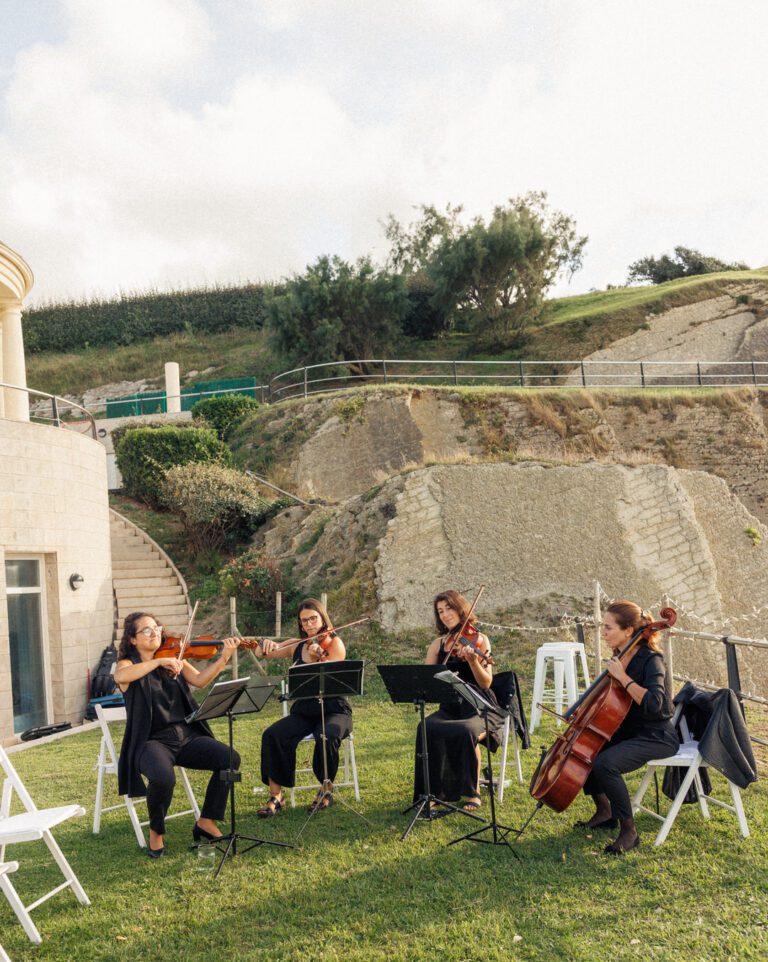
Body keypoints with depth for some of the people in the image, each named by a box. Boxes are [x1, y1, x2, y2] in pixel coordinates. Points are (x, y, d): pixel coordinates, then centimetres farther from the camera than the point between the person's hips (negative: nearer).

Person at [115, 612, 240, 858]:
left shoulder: (175, 660, 13)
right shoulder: (128, 664, 2)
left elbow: (200, 680, -6)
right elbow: (120, 676, -24)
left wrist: (224, 657, -20)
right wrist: (159, 662, -25)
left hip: (186, 735, 5)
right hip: (151, 741, -4)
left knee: (230, 759, -16)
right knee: (163, 778, -35)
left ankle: (206, 822, 2)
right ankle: (156, 833, -5)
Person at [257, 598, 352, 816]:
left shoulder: (334, 643, -4)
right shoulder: (297, 646, 11)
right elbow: (267, 652, 10)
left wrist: (316, 658, -37)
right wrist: (267, 644, -13)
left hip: (333, 710, -4)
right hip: (303, 711, 4)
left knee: (327, 737, -35)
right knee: (272, 735, -23)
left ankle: (326, 788, -7)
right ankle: (276, 796, -14)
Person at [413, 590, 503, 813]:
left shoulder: (479, 640, -2)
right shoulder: (438, 644, 10)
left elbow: (486, 683, -10)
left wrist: (472, 661, -28)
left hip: (478, 708, -3)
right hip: (449, 708, 3)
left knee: (466, 731, -35)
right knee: (427, 729, -28)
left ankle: (473, 793, -15)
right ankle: (432, 792, -16)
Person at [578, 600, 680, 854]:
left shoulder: (650, 660, -19)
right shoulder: (619, 657, 5)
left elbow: (653, 703, -36)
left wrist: (622, 677, -31)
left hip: (655, 737, -9)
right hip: (625, 731, 9)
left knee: (605, 764, -29)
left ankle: (629, 831, -13)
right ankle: (605, 812, 18)